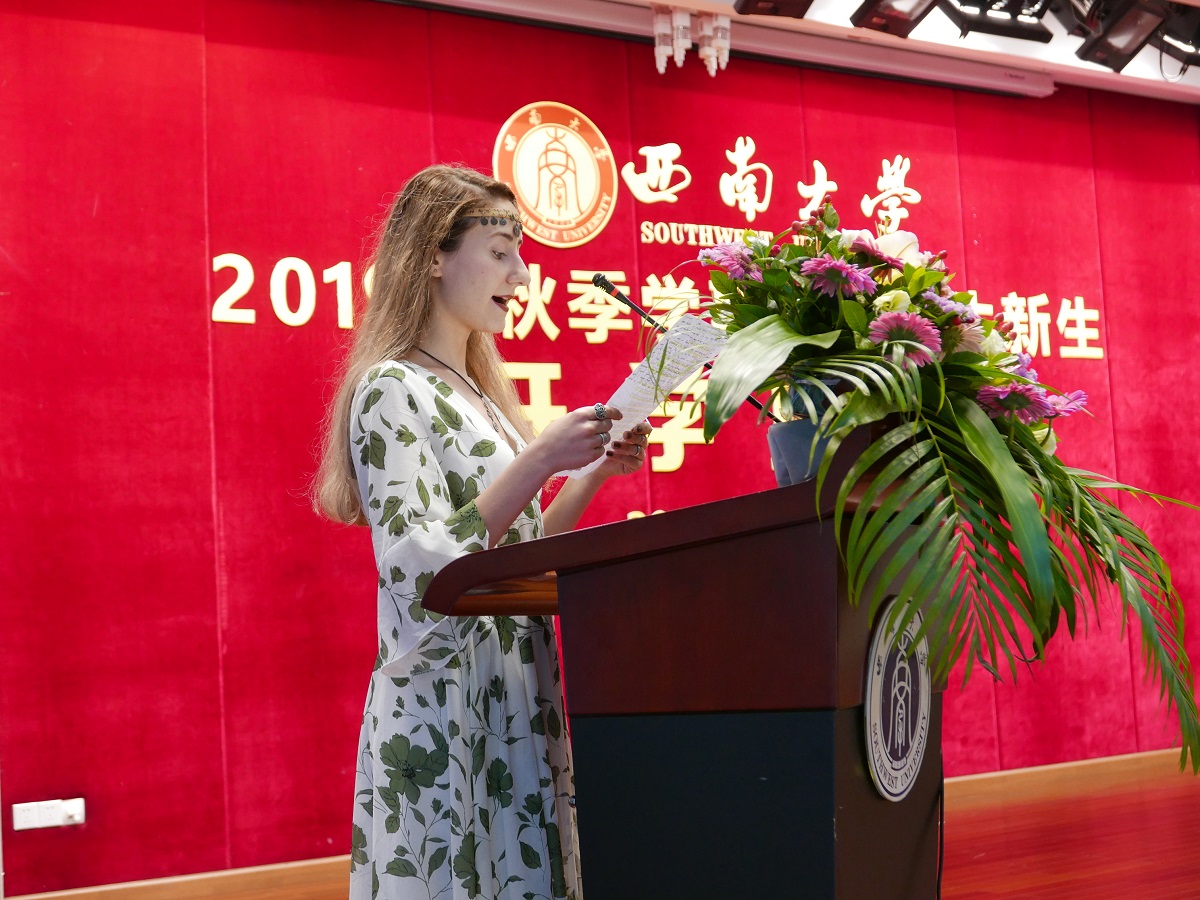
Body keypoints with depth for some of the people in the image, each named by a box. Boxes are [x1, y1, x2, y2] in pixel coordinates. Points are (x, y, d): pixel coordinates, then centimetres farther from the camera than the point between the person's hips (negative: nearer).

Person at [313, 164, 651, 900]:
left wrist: (595, 474, 6)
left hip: (514, 691, 8)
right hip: (444, 697, -8)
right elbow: (422, 569, -20)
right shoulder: (392, 389, -11)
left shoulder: (478, 391, 15)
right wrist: (541, 461, -23)